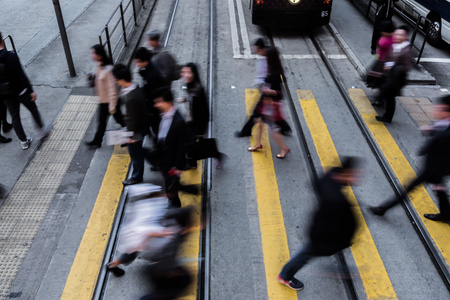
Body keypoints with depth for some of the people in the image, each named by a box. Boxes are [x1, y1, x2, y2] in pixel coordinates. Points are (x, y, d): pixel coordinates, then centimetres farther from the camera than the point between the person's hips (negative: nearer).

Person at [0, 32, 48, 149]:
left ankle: (23, 141, 22)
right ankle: (42, 131, 31)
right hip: (20, 91, -4)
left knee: (15, 117, 14)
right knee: (33, 110, 19)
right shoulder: (11, 56, -19)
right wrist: (31, 91, -14)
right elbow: (21, 75, -20)